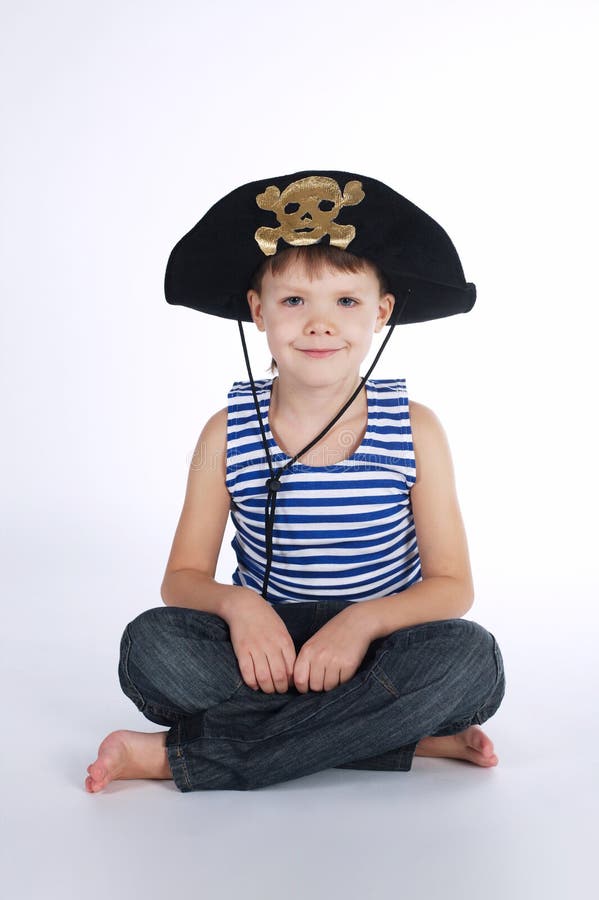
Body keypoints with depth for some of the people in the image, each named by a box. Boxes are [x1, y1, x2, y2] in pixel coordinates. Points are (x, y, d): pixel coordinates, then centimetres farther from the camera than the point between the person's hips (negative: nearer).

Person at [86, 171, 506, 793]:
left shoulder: (414, 431, -5)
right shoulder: (227, 435, -3)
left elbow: (452, 585, -5)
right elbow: (182, 577, -1)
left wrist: (362, 621, -24)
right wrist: (237, 603, -24)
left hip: (378, 653, 0)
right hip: (267, 649, 1)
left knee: (471, 660, -32)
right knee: (150, 643, -28)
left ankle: (182, 755, -25)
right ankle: (409, 736, -21)